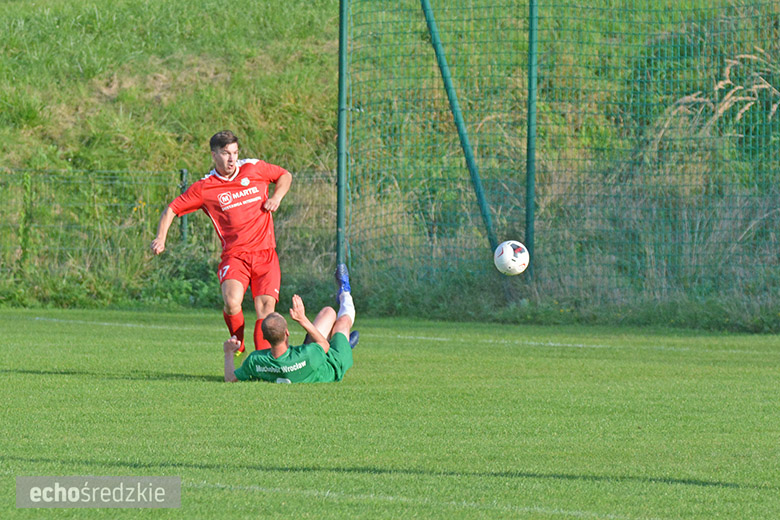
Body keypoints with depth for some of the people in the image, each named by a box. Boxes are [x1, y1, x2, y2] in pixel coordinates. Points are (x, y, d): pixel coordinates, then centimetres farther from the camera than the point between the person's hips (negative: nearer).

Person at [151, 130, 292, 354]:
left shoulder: (254, 168, 6)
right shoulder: (204, 188, 0)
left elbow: (285, 176, 23)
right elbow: (172, 209, 7)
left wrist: (276, 197, 4)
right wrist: (161, 239, -9)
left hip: (265, 253, 2)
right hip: (234, 255, -2)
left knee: (266, 306, -14)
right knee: (232, 301, -27)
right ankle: (237, 343, 1)